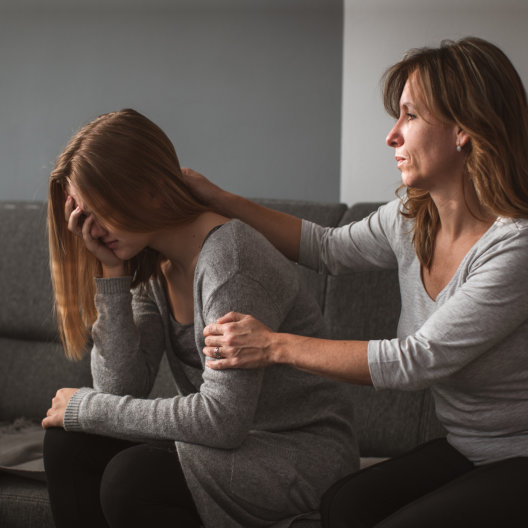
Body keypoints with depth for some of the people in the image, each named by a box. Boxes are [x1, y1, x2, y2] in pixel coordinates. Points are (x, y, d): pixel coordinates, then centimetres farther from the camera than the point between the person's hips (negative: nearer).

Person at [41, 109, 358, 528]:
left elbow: (222, 419, -28)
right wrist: (111, 271, -11)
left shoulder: (230, 258, -23)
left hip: (304, 451, -8)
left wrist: (86, 407, -18)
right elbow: (123, 386, -6)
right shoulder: (151, 268, 4)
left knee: (132, 477, -28)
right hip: (232, 441, 8)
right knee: (69, 441, -10)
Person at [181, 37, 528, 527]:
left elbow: (417, 360, -24)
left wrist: (276, 345, -18)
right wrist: (220, 200, 14)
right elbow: (327, 248, 18)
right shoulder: (411, 218, 0)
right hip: (463, 449, 6)